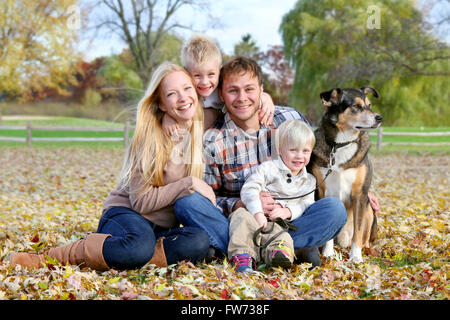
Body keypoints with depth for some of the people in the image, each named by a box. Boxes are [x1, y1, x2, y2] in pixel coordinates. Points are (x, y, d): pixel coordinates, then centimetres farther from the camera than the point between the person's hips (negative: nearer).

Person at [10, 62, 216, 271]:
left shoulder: (200, 132, 6)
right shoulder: (149, 137, -11)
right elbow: (141, 201, -14)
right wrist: (188, 184, -15)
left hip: (164, 228, 5)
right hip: (126, 213, -4)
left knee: (199, 242, -31)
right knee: (140, 246, -42)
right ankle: (46, 259, -27)